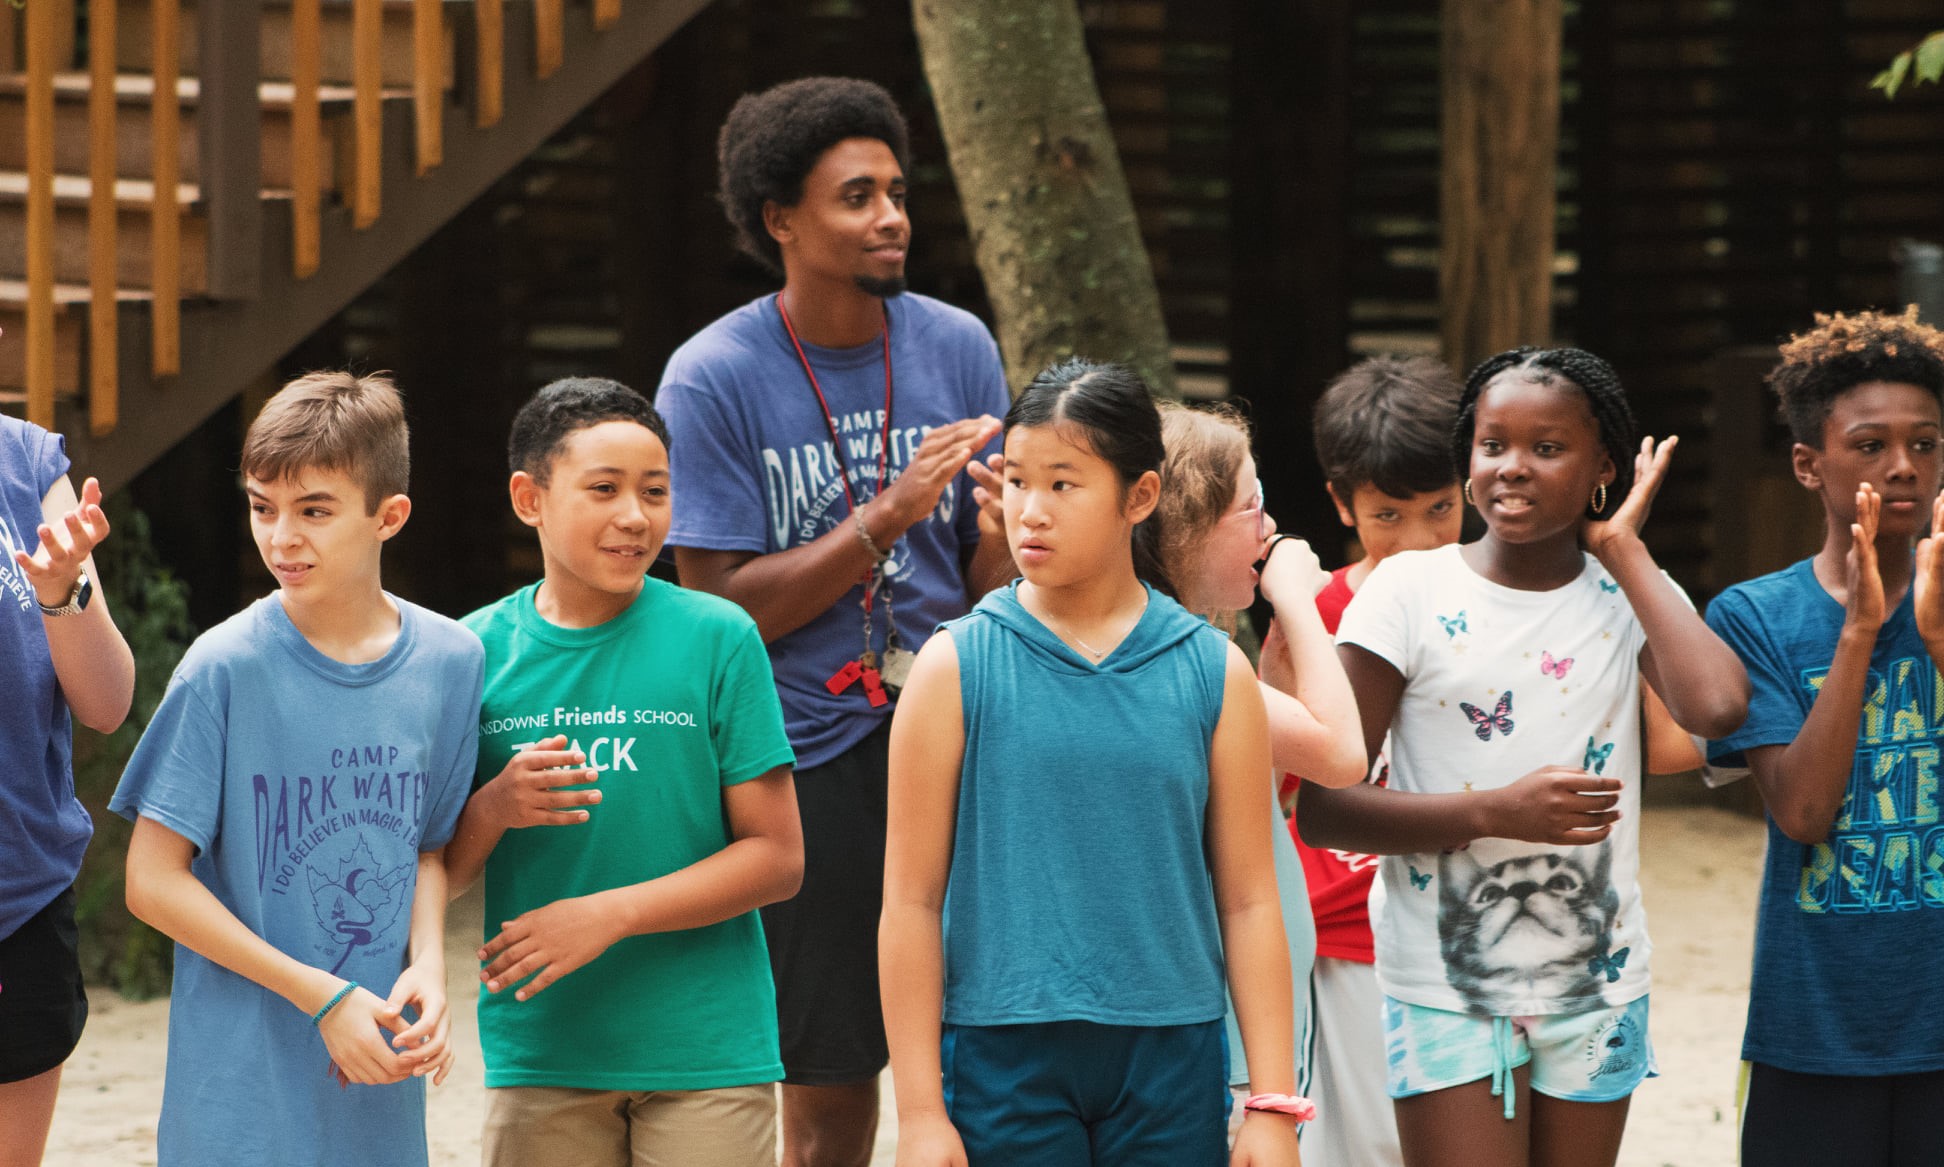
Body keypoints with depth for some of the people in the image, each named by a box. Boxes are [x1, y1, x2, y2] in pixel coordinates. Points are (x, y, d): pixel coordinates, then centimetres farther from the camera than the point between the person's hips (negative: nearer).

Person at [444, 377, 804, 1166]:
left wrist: (611, 913, -14)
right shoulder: (480, 650, 4)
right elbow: (437, 873, 7)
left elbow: (776, 858, -4)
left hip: (706, 1050, -2)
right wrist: (492, 809, -15)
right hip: (540, 1058, 2)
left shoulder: (715, 637, -2)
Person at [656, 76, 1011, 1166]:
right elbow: (725, 607, -9)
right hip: (809, 758, -3)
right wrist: (888, 515, -18)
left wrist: (1005, 523, -15)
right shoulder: (714, 379, -5)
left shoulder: (958, 347, 5)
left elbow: (984, 575, 9)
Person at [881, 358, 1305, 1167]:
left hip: (1171, 1059, 1)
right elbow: (912, 898, 0)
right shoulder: (957, 667, 0)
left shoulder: (1213, 674, 4)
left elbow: (1249, 901, 6)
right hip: (1004, 1059, -1)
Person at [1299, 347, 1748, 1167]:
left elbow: (1717, 706, -20)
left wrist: (1623, 551, -9)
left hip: (1596, 986, 3)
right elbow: (1320, 810, -8)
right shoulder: (1408, 593, -5)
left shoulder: (1629, 595, 3)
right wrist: (1496, 812, -20)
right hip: (1448, 992, -3)